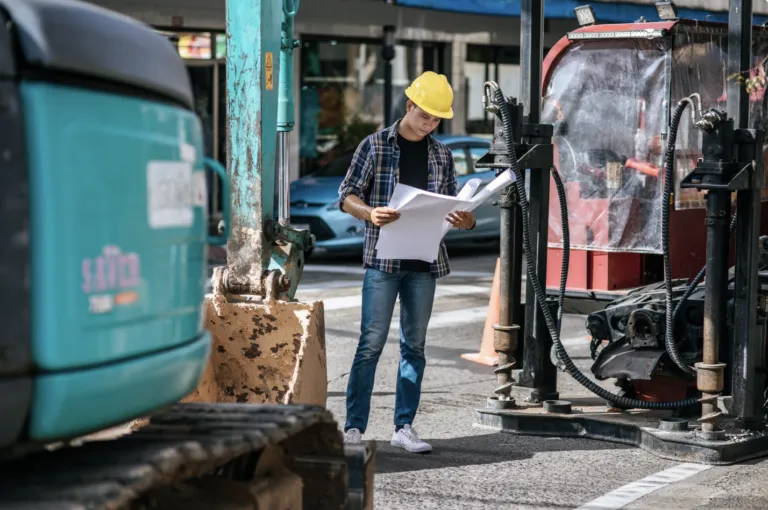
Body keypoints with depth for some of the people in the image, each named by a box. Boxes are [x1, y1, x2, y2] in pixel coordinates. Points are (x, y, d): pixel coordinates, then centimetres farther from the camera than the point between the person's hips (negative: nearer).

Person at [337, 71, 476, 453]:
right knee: (371, 343, -7)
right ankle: (354, 427, -4)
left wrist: (462, 220, -6)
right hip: (383, 259, -4)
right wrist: (370, 213, -20)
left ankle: (404, 426, 12)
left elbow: (449, 204, 17)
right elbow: (347, 196, 0)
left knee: (414, 345, 7)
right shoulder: (375, 146, 1)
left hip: (425, 262, 4)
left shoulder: (441, 155, 13)